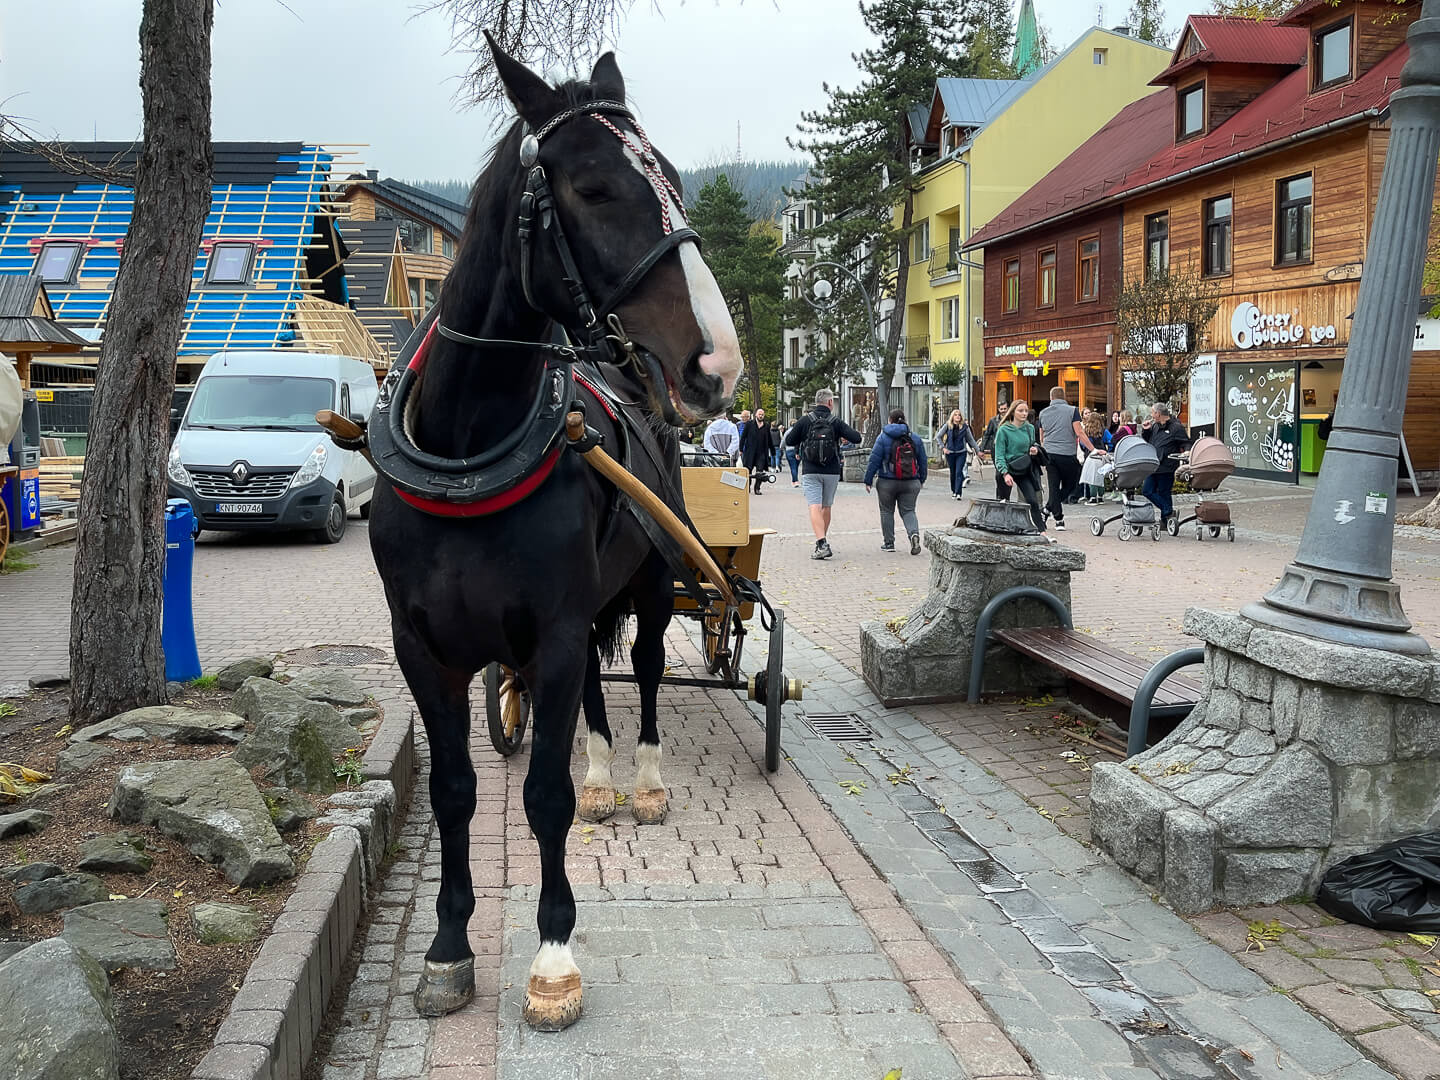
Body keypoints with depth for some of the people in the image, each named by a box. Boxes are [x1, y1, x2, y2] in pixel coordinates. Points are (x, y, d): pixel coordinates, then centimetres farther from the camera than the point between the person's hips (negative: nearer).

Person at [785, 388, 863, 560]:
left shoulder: (805, 420, -2)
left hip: (810, 472, -2)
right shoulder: (836, 422, -2)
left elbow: (789, 441, 2)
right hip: (832, 472, 2)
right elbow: (857, 438, -8)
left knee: (815, 507, -9)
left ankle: (821, 543, -24)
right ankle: (823, 542, 28)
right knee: (826, 507, 16)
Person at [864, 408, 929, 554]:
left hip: (887, 482, -2)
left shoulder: (883, 437, -6)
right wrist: (922, 479, 24)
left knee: (887, 511, 12)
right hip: (911, 483, 2)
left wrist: (868, 480, -2)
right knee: (908, 511, 8)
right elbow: (922, 461, 11)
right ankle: (914, 534, -18)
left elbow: (874, 460, -8)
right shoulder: (915, 438, 5)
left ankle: (888, 543, 16)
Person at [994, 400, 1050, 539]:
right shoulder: (1004, 430, -11)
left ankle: (1042, 532, -11)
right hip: (1007, 469, -3)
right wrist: (1005, 473, -24)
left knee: (1033, 500, -8)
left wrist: (1035, 449, -5)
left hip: (1024, 470, 3)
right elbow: (999, 455, -13)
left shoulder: (1030, 428, 4)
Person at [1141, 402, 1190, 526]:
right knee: (1147, 491, 5)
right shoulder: (1155, 426, 13)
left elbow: (1186, 445, -8)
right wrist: (1145, 430, 7)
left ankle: (1166, 520, 12)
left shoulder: (1176, 427, -9)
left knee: (1163, 493, 0)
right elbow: (1146, 441, 24)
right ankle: (1168, 511, 12)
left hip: (1167, 468, -8)